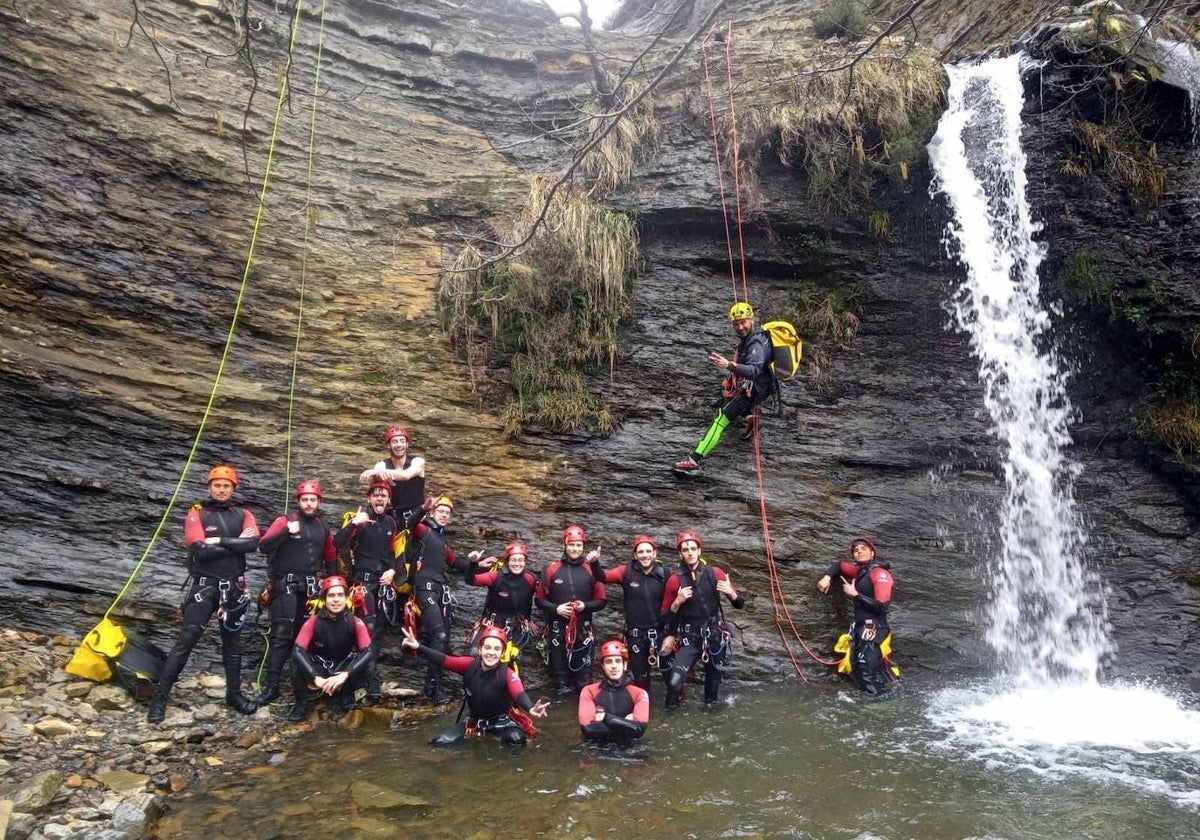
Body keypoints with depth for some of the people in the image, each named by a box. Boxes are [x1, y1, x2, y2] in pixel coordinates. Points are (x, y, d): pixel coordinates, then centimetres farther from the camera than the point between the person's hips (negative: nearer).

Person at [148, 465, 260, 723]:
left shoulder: (243, 515, 7)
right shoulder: (197, 515, -1)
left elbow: (252, 543, -11)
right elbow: (199, 550, -16)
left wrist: (220, 541, -15)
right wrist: (235, 545, -11)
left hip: (234, 587, 3)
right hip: (205, 584, -3)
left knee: (232, 641, 13)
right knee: (186, 639, -10)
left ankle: (234, 692, 24)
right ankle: (160, 697, -4)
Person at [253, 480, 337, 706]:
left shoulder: (323, 527, 13)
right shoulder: (285, 520, -1)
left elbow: (331, 558, 20)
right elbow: (263, 546, -13)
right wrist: (287, 531, -25)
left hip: (311, 588, 4)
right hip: (285, 586, -4)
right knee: (281, 634, -10)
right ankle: (271, 686, -9)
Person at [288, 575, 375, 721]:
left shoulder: (355, 622, -17)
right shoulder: (313, 622, -18)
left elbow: (368, 652, -26)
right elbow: (297, 651, -28)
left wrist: (344, 675, -40)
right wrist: (316, 678, -41)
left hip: (343, 667, 0)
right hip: (318, 668, 0)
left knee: (367, 664, -30)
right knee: (297, 660, -31)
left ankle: (345, 697, -2)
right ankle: (303, 701, -5)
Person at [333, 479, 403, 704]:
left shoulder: (391, 523, 13)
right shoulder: (358, 519, -4)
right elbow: (337, 543, -17)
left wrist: (393, 570, 2)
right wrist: (354, 523, -28)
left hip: (384, 581, 6)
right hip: (363, 579, -6)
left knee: (380, 628, 6)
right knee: (368, 627, -15)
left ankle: (372, 670, 15)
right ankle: (373, 683, -17)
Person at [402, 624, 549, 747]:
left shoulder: (508, 674, -24)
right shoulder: (470, 665, -15)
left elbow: (519, 695, -41)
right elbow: (443, 660, -23)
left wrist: (531, 709, -65)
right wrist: (418, 647, -38)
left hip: (501, 721, -3)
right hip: (474, 720, 4)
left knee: (517, 739, -33)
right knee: (440, 742, -10)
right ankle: (476, 735, 14)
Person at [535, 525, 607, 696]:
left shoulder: (591, 570, 2)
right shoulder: (552, 570, 2)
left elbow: (602, 600, 6)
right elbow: (539, 599, 5)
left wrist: (586, 606, -12)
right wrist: (556, 608, -10)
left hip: (583, 629, 0)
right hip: (558, 628, 0)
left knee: (582, 668, 1)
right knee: (559, 665, 6)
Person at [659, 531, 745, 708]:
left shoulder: (715, 574, -3)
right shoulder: (675, 580, -6)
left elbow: (739, 604, 4)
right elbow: (666, 613, 3)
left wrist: (731, 592, -16)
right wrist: (678, 601, -15)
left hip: (715, 636, 2)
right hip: (689, 639, -2)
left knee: (713, 680, 14)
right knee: (674, 682, -18)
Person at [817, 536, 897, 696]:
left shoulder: (880, 573, -9)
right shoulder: (859, 571, 13)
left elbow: (882, 606, -18)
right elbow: (838, 565, 31)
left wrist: (855, 594, -13)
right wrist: (827, 577, 11)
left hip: (873, 629, -9)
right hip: (860, 628, 9)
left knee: (867, 669, -19)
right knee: (857, 669, 9)